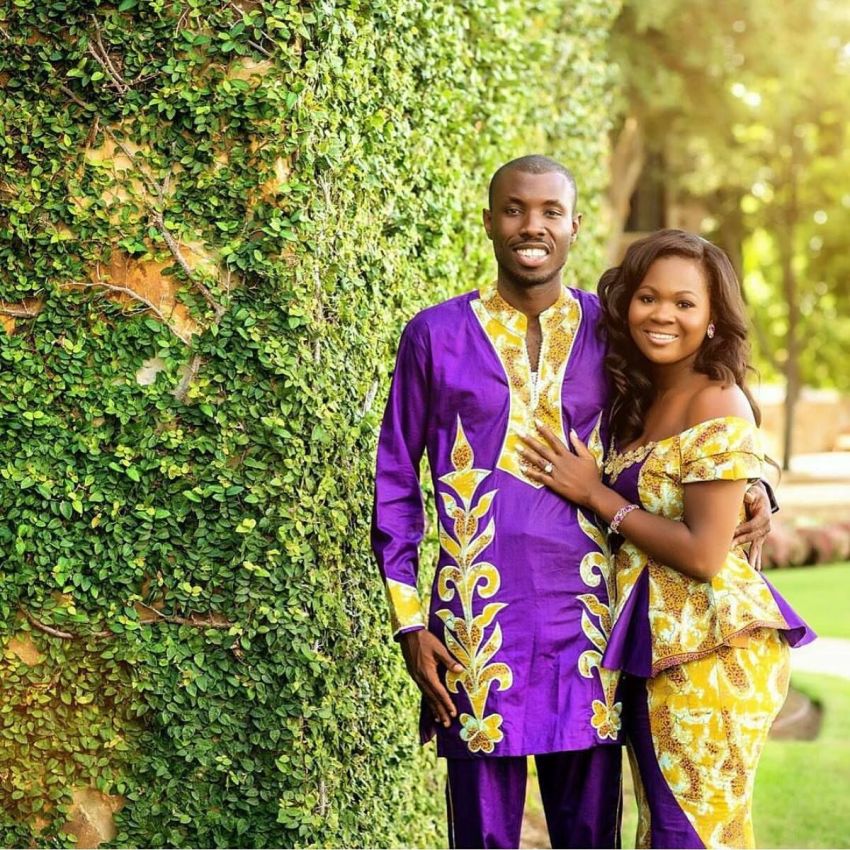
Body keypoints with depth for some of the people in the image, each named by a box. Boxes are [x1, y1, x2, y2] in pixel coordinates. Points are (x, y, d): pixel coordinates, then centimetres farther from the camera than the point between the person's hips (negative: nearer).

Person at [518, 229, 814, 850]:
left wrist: (597, 496, -13)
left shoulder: (718, 407, -15)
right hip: (651, 647, 8)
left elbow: (704, 553, -19)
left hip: (710, 653, -8)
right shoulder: (640, 401, 10)